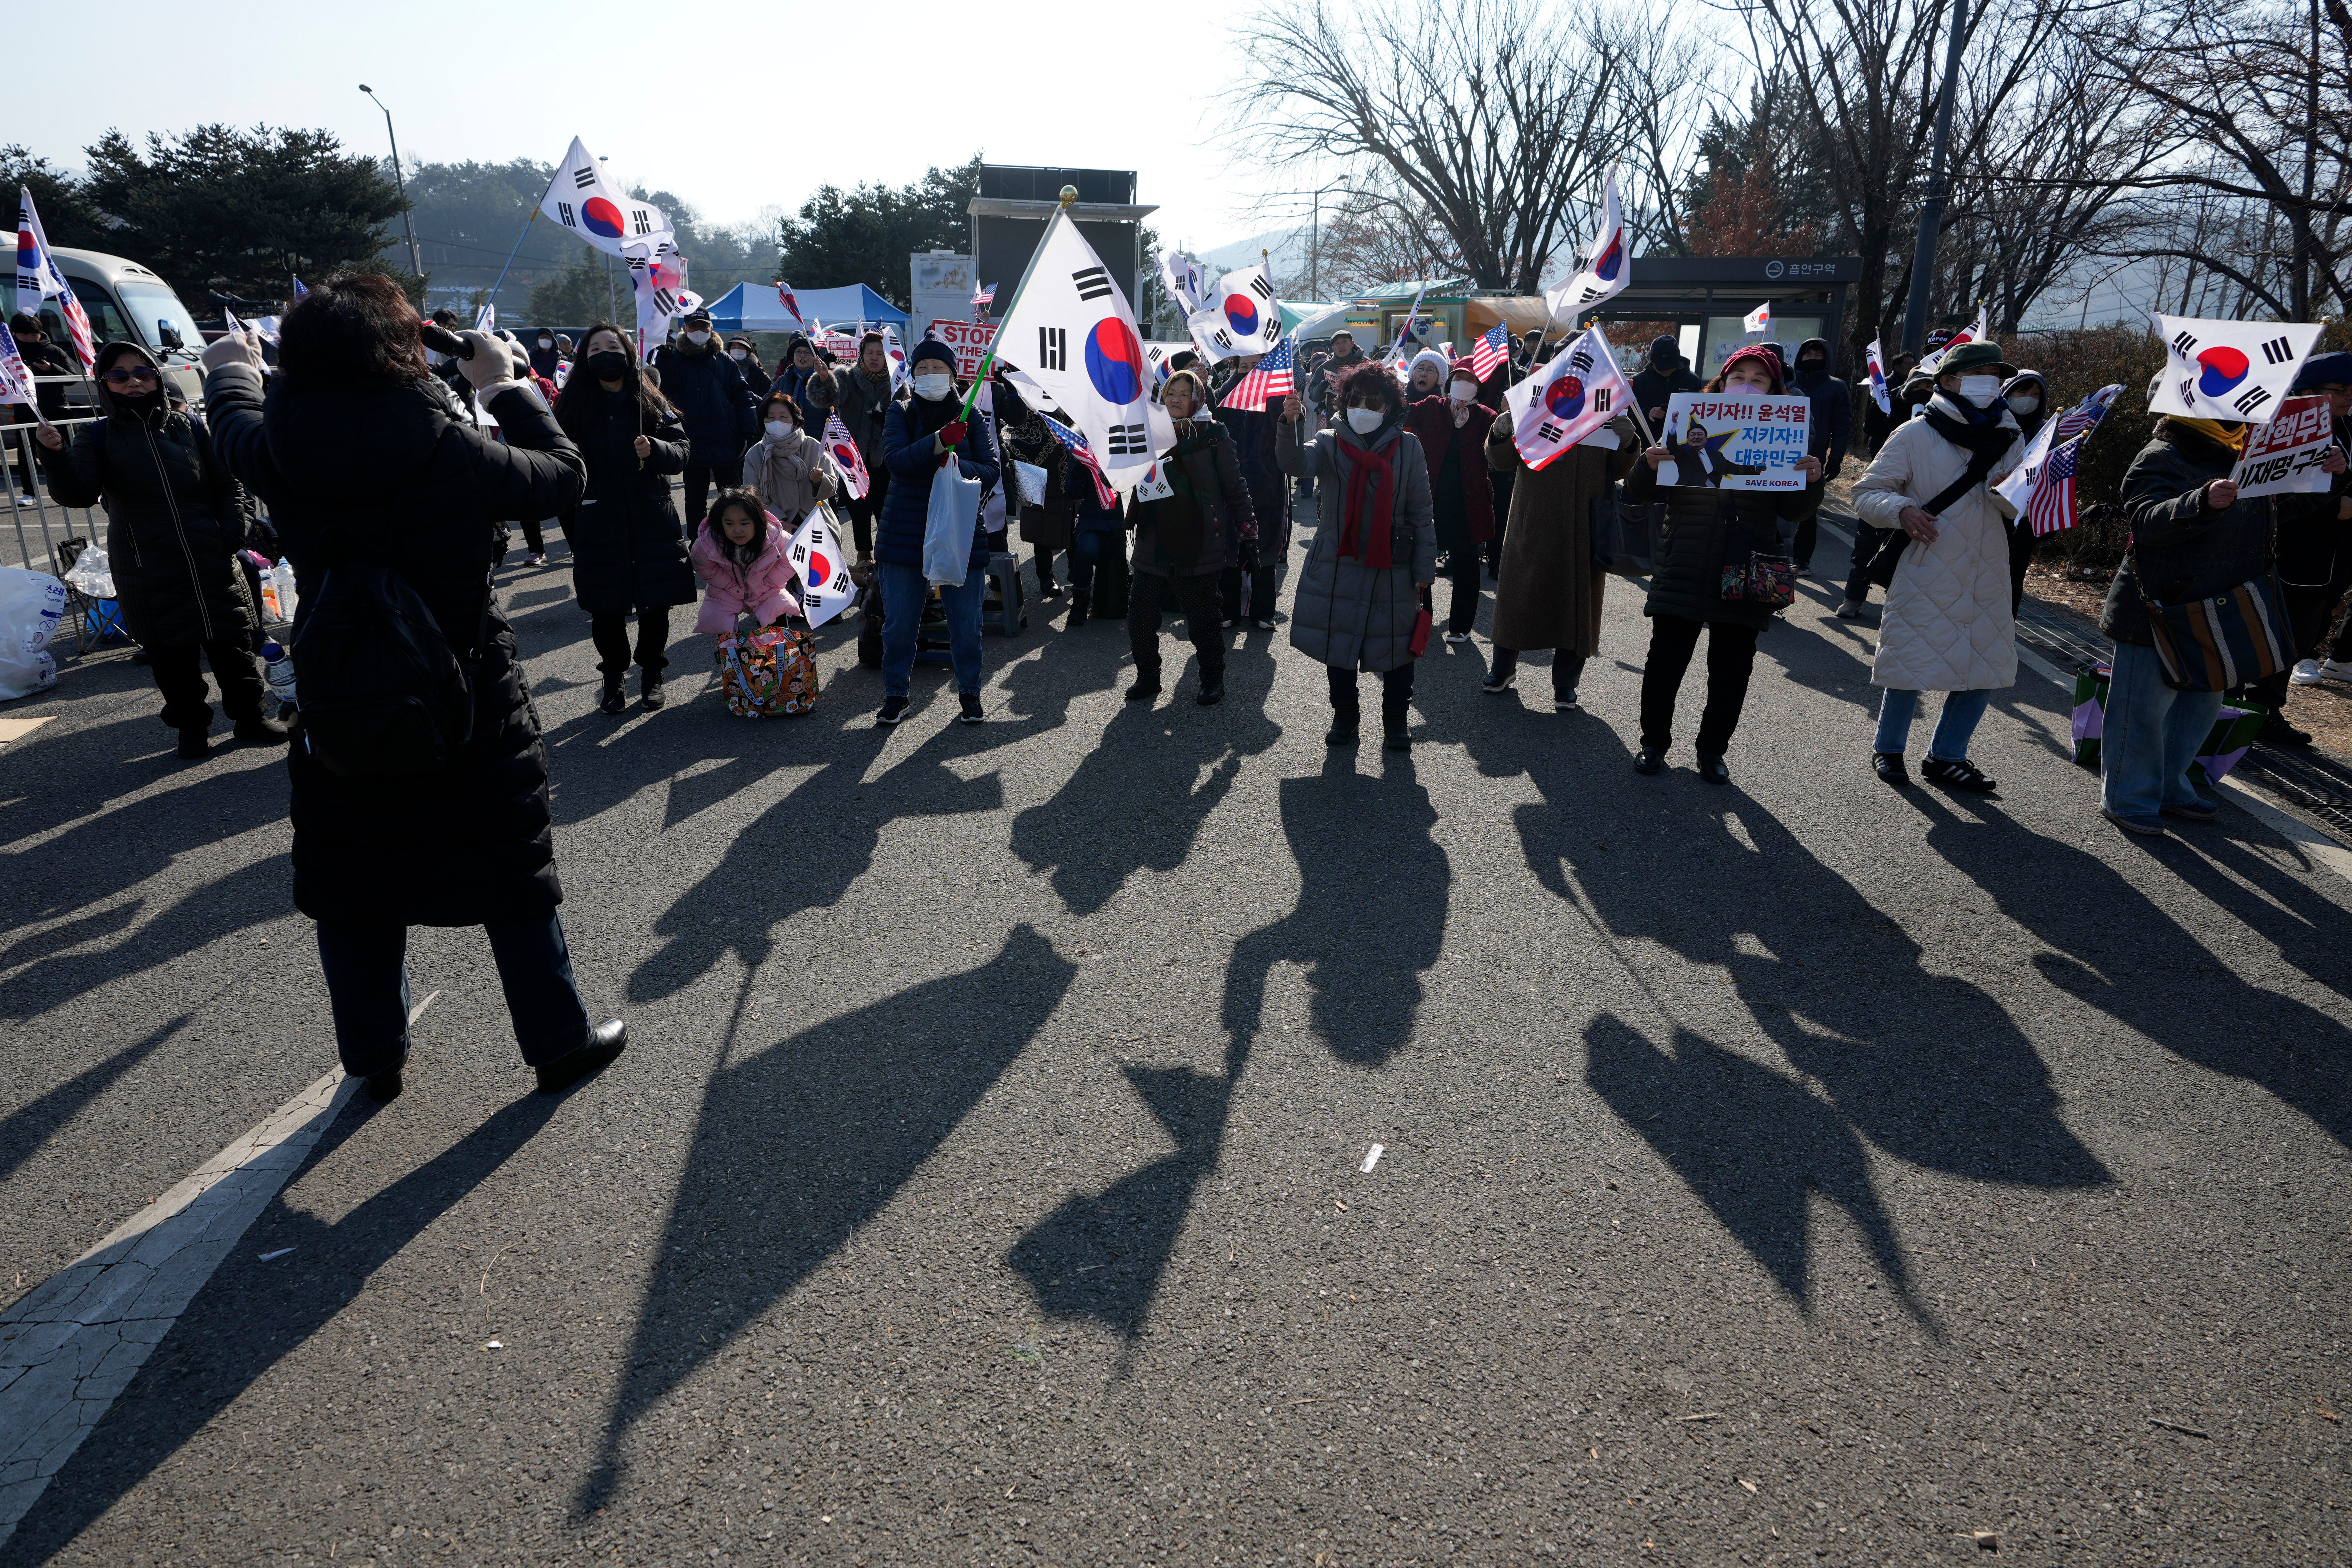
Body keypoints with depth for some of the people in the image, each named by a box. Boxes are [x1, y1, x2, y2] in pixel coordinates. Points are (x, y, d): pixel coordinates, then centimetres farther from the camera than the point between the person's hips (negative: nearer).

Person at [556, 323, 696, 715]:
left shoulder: (652, 403, 5)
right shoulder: (573, 406, 4)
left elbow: (681, 451, -1)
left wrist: (654, 449, -22)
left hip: (652, 522, 0)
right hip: (598, 525, 0)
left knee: (655, 602, 5)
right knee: (606, 607, 3)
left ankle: (651, 673, 23)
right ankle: (613, 678, 20)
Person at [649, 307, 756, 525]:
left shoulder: (724, 361, 8)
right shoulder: (675, 359, 5)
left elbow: (743, 398, 4)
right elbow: (663, 390, -9)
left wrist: (749, 435, -6)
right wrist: (663, 358, -21)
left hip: (726, 446, 0)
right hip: (694, 447, 0)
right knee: (695, 501, 10)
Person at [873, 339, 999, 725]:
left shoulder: (970, 417, 6)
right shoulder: (901, 413, 3)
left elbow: (991, 471, -2)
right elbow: (895, 460, -15)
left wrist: (957, 465, -22)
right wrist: (938, 442, -29)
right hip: (906, 532, 0)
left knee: (966, 621, 4)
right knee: (899, 621, 5)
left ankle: (969, 693, 21)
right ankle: (896, 693, 20)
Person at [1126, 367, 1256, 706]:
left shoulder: (1212, 436, -3)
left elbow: (1234, 485, -1)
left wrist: (1246, 526, -5)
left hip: (1199, 542, -4)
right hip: (1154, 539, 4)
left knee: (1202, 616, 4)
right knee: (1140, 613, 3)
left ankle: (1212, 680, 22)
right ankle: (1147, 678, 21)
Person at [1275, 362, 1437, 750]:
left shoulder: (1408, 448, 1)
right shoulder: (1331, 442, 1)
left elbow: (1422, 512, 2)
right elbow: (1297, 463, -21)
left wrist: (1425, 567, -2)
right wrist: (1290, 425, -40)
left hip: (1392, 569, -1)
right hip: (1337, 565, 1)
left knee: (1396, 648, 4)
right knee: (1338, 645, 10)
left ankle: (1395, 721, 22)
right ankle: (1345, 716, 28)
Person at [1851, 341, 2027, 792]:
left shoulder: (2009, 437, 8)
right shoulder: (1916, 436, -6)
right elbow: (1866, 493, -7)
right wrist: (1901, 510, -26)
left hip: (1987, 578, 5)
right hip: (1926, 574, -5)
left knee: (1987, 667, 8)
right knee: (1910, 663, 1)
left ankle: (1946, 756, 24)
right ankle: (1888, 748, 23)